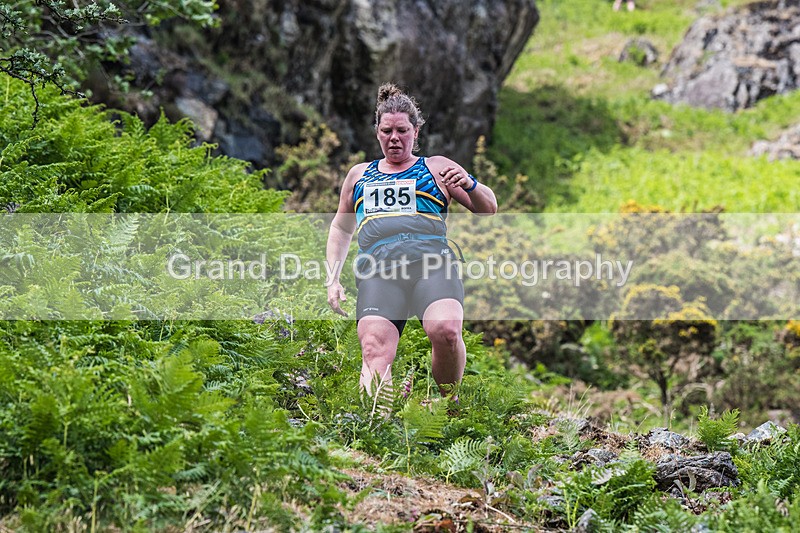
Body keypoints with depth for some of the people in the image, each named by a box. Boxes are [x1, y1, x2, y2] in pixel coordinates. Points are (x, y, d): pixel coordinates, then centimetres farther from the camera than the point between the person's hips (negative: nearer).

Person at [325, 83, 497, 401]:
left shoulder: (436, 168, 21)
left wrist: (469, 184, -6)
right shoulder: (359, 175, 30)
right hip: (379, 268, 2)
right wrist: (332, 279, 25)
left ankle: (448, 403, -9)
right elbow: (341, 229, 38)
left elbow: (488, 209, 16)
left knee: (446, 331, -31)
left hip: (431, 260, -2)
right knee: (374, 351, -25)